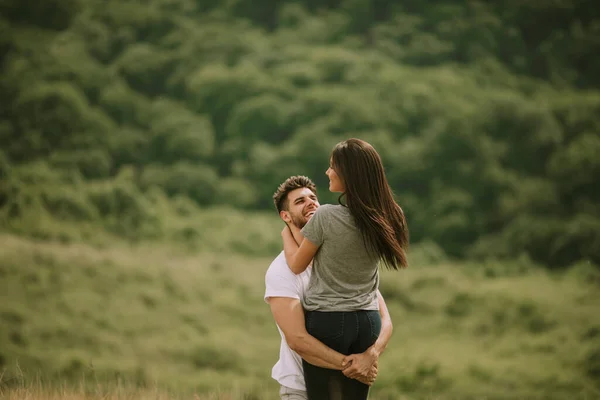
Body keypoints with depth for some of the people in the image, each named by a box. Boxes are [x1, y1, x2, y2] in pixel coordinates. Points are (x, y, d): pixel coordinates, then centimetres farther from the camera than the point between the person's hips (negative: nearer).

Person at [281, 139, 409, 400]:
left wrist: (286, 233, 17)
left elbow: (296, 265, -2)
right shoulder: (385, 219, -1)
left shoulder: (325, 217, -17)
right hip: (367, 321, 5)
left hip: (326, 321, -5)